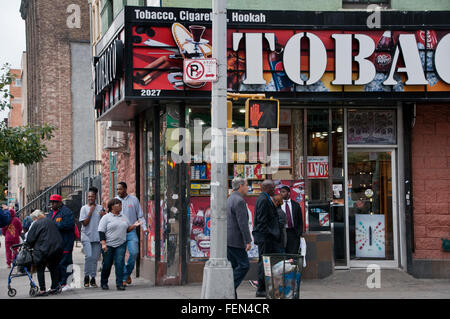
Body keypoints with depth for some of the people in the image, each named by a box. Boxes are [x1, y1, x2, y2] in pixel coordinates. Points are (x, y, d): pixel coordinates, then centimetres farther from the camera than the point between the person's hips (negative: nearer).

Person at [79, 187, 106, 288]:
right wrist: (91, 211, -10)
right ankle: (86, 276, -2)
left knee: (95, 258, 4)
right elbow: (84, 223, -7)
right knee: (88, 256, -16)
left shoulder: (100, 208, 10)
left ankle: (93, 278, 13)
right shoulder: (84, 208, 1)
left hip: (97, 237, 3)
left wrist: (104, 216, -5)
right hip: (86, 236, -3)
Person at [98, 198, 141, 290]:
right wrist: (103, 244, -17)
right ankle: (104, 283, 22)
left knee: (120, 263, -10)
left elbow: (128, 229, 20)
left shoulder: (123, 217, 15)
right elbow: (101, 231, -7)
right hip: (108, 245, -3)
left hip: (121, 245, 3)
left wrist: (134, 226, 0)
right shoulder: (106, 217, -1)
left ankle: (119, 283, -8)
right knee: (107, 265, 4)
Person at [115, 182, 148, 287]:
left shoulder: (134, 200, 5)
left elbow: (140, 215, 8)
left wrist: (144, 227, -3)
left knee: (134, 252, -12)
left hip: (131, 231, -1)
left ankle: (128, 273, 10)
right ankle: (123, 278, 3)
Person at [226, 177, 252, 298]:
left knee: (234, 266, 11)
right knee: (244, 265, -6)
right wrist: (248, 241, -18)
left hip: (227, 239, 10)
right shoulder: (239, 201, -15)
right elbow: (242, 223, -20)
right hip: (235, 240, -10)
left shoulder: (229, 199, 17)